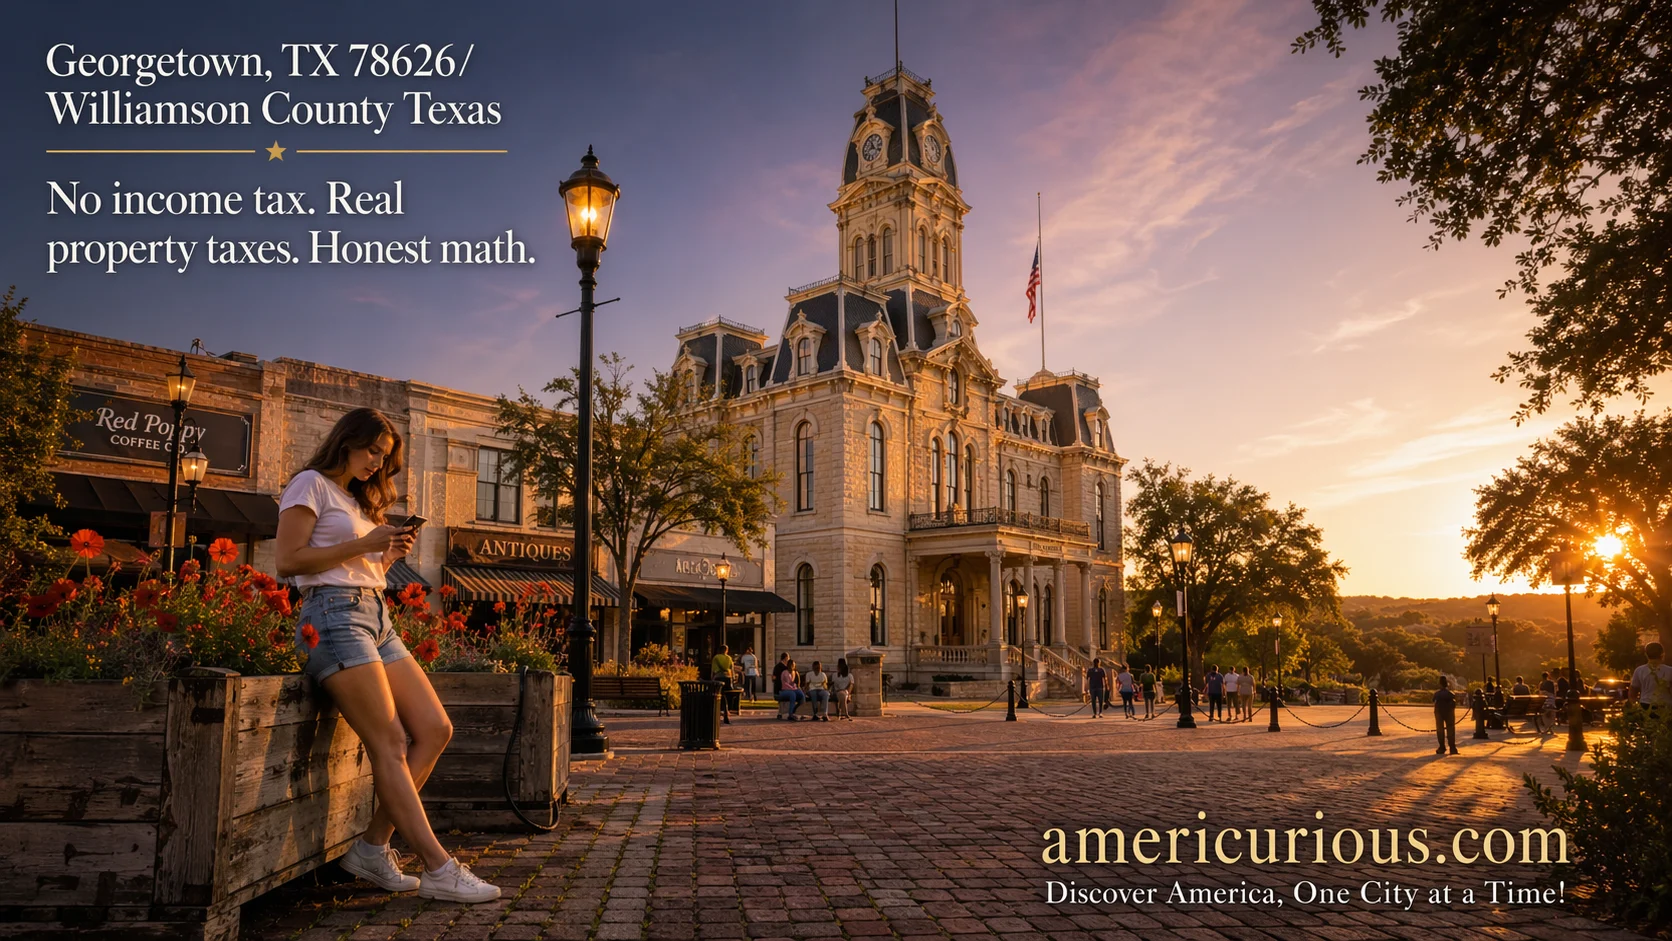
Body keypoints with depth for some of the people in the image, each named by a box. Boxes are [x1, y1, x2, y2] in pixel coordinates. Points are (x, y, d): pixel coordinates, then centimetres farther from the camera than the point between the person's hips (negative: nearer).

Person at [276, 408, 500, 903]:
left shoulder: (358, 499, 26)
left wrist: (390, 555, 6)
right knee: (390, 745, -14)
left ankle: (372, 847, 4)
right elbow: (287, 561, -9)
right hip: (334, 615, -9)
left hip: (376, 617, 9)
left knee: (435, 729, -3)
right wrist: (362, 545, -11)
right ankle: (438, 869, -15)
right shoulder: (311, 484, 2)